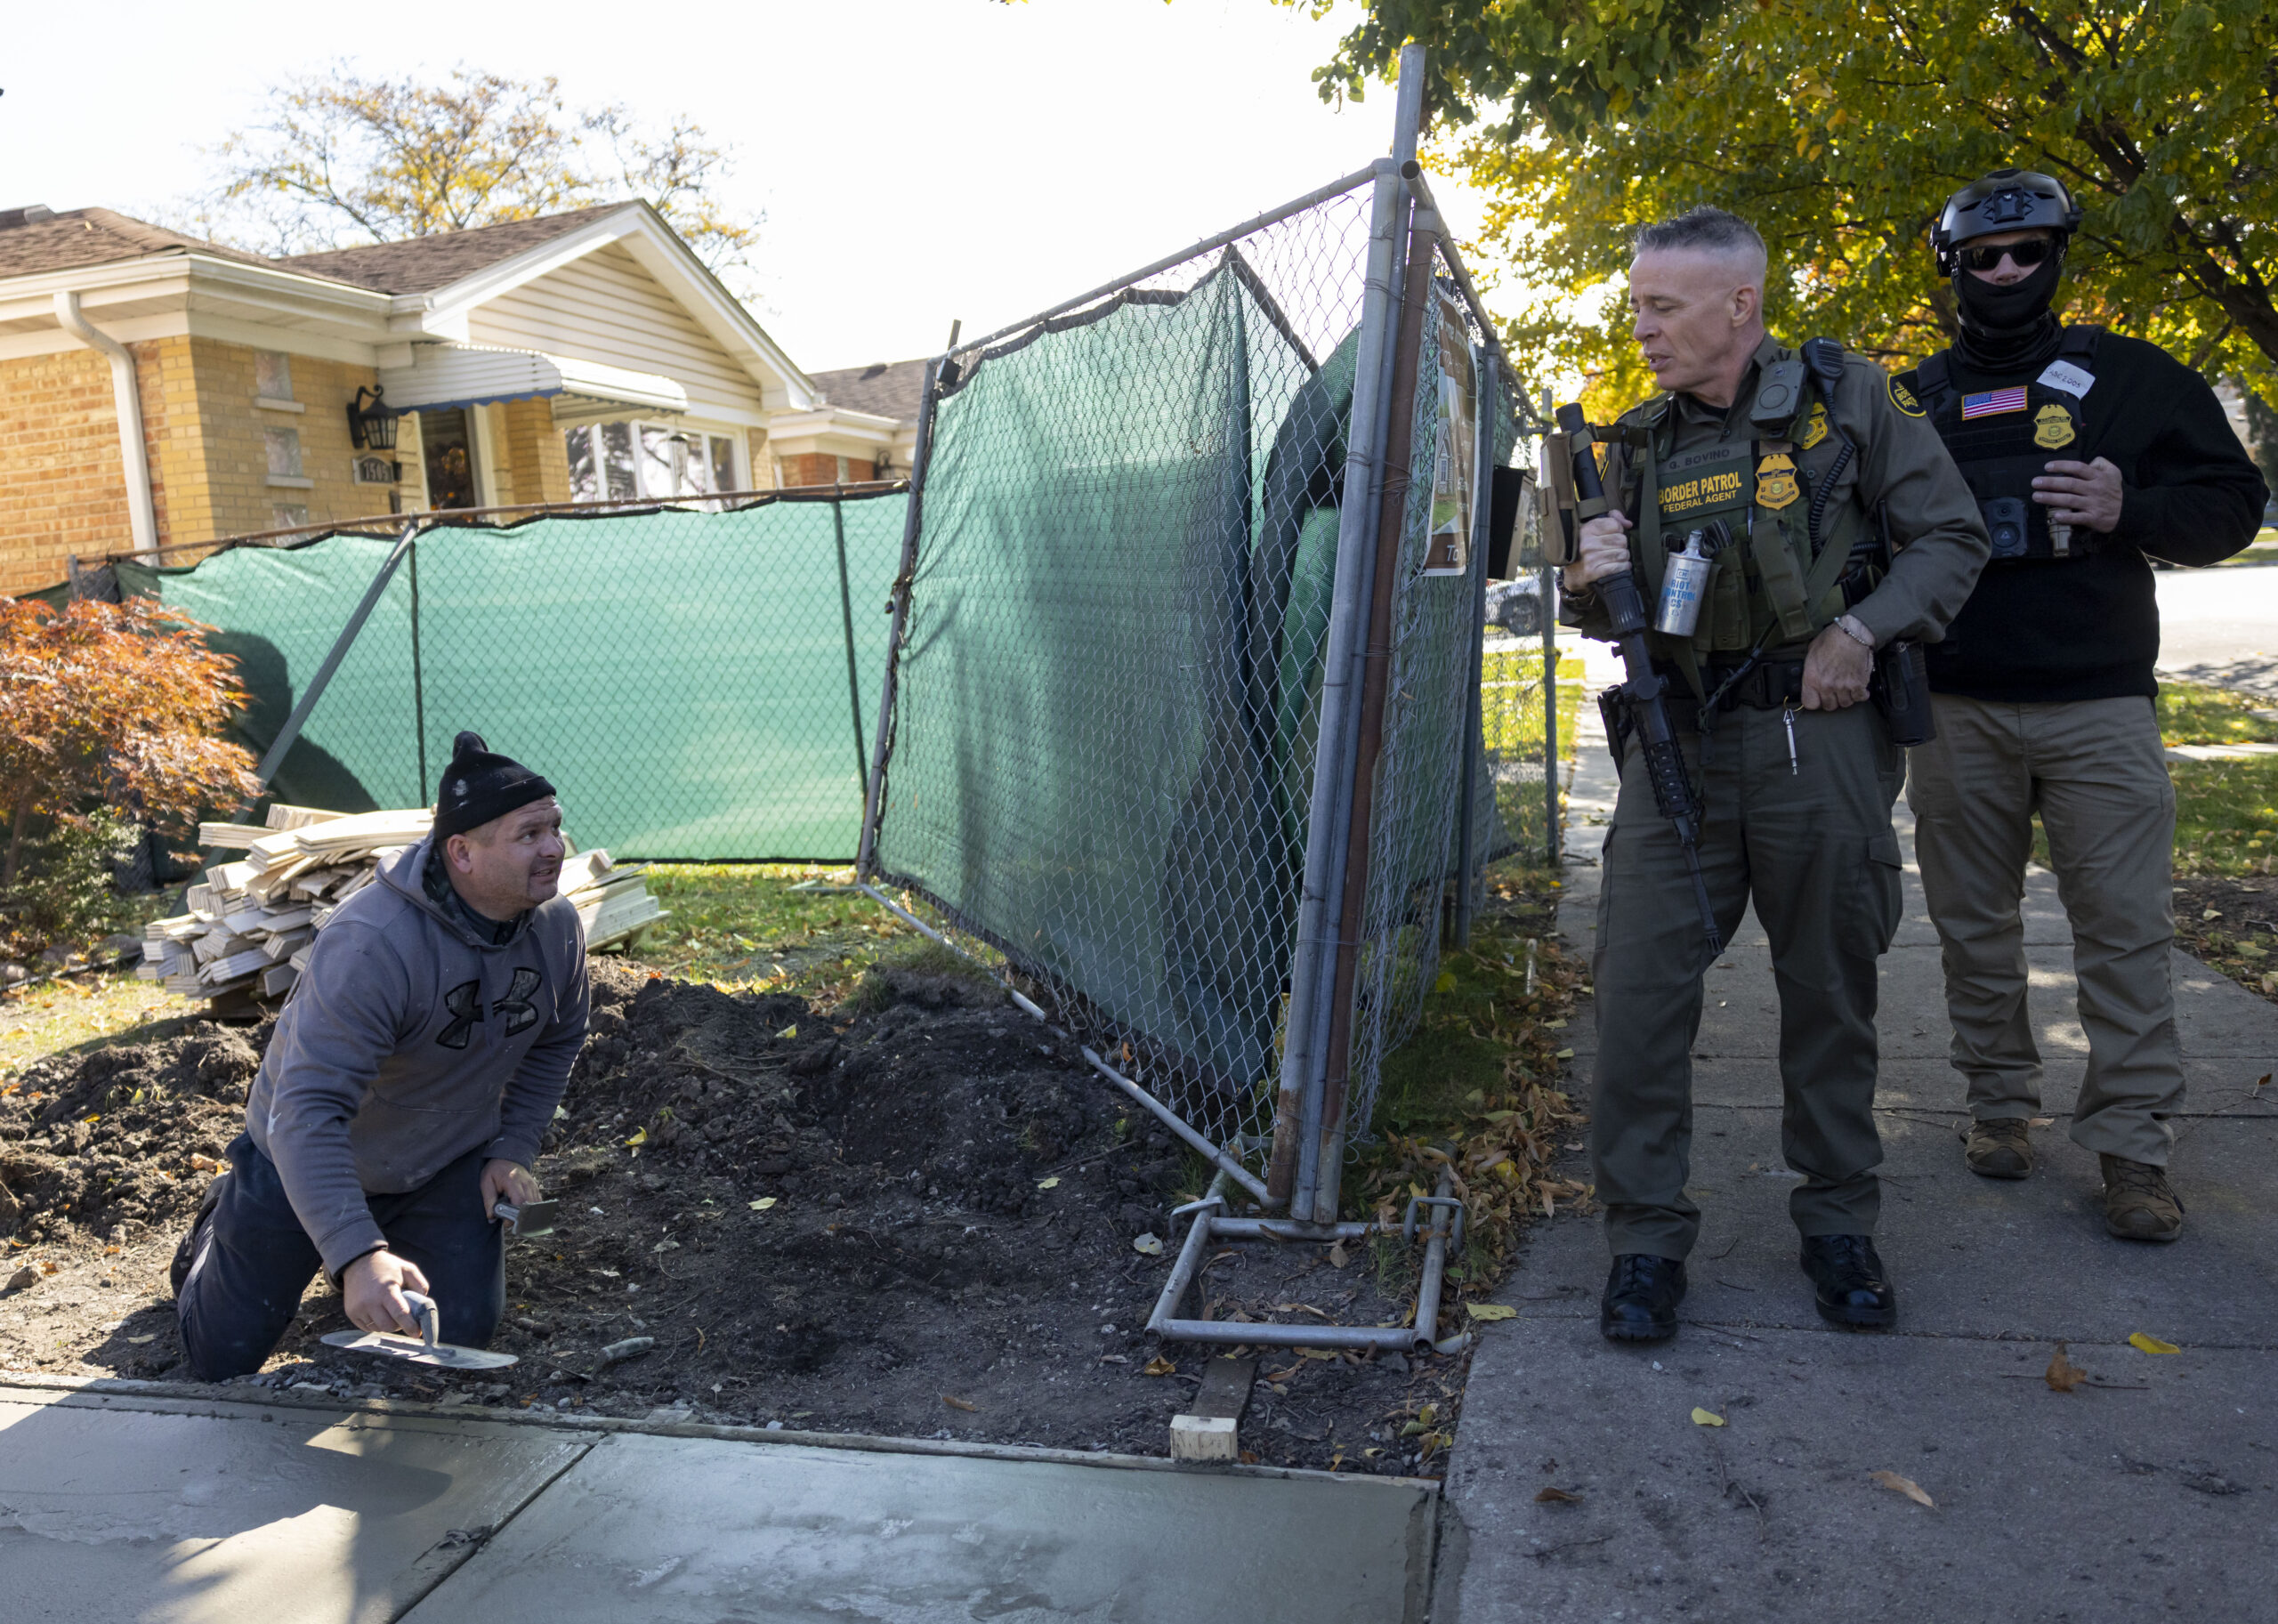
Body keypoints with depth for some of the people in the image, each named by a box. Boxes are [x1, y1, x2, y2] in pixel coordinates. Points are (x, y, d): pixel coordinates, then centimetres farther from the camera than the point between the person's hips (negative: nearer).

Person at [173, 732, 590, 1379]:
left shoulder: (557, 926, -15)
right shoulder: (373, 946, -37)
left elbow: (556, 1042, 5)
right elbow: (307, 1112, -40)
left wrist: (512, 1150, -2)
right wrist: (356, 1254, -50)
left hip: (446, 1168, 4)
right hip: (305, 1163, -4)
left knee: (465, 1335, 2)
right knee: (221, 1361, 8)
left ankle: (398, 1235, 30)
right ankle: (219, 1228, 39)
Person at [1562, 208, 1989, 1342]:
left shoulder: (1847, 400, 2)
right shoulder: (1640, 443, 9)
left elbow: (1952, 537, 3)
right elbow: (1606, 620, 13)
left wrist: (1862, 626, -11)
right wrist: (1592, 581, -10)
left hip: (1818, 739, -2)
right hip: (1680, 746, 2)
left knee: (1831, 991, 8)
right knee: (1640, 986, -7)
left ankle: (1838, 1225, 25)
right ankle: (1645, 1238, 5)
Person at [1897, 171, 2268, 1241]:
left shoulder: (2131, 378, 9)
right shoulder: (1916, 397, 12)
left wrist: (2127, 509, -11)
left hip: (2099, 705, -1)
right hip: (1957, 710, 2)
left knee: (2123, 924, -4)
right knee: (1973, 921, 8)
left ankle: (2130, 1145, 4)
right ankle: (2000, 1103, 22)